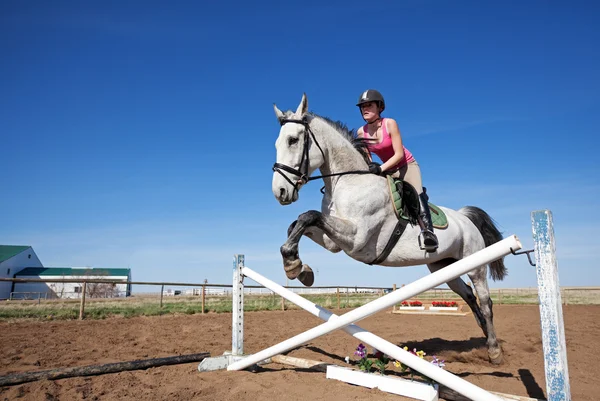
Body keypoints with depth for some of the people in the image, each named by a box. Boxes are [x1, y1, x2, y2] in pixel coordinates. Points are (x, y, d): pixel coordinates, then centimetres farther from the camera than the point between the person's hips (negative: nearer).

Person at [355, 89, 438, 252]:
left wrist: (381, 168, -34)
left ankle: (428, 230, -41)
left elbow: (399, 154, -22)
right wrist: (369, 168, -17)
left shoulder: (390, 124, -19)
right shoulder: (361, 132, -8)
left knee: (416, 193, -29)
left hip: (407, 165, -6)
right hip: (388, 170, 6)